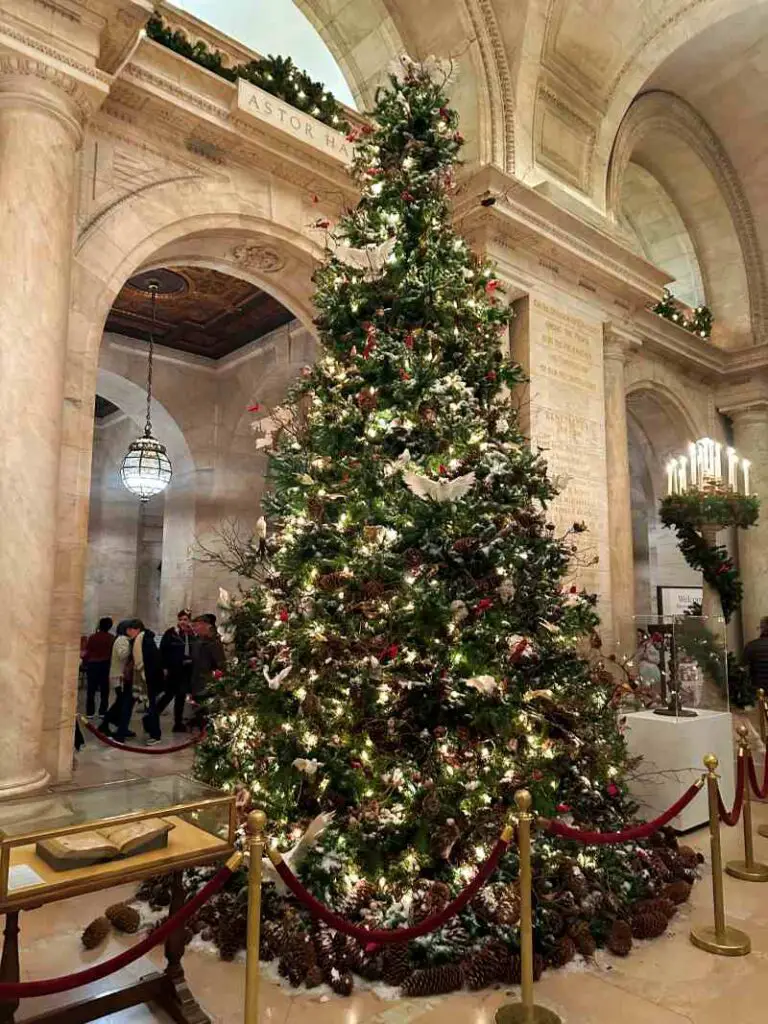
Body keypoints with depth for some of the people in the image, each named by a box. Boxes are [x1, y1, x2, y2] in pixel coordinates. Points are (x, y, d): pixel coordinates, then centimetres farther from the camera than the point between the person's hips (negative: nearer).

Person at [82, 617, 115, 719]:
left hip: (92, 664, 0)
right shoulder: (111, 638, -5)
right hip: (105, 665, 0)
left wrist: (84, 663, 10)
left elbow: (87, 652, -4)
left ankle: (90, 712, 5)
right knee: (104, 690, 8)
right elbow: (113, 653, -2)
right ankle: (103, 712, 7)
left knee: (91, 690, 6)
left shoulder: (92, 637, -6)